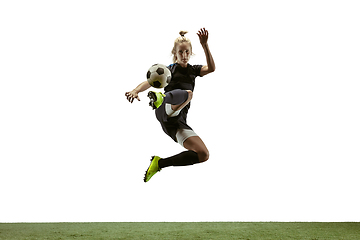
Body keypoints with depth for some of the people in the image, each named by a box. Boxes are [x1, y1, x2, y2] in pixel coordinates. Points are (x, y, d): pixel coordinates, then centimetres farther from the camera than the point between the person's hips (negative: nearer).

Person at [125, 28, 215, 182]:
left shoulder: (193, 70, 26)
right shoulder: (169, 69, 17)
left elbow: (211, 68, 5)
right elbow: (150, 82, 1)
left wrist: (204, 45, -8)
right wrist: (135, 91, -21)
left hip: (178, 121, 5)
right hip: (166, 111, -5)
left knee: (203, 155, -6)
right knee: (187, 93, -39)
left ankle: (160, 163, 0)